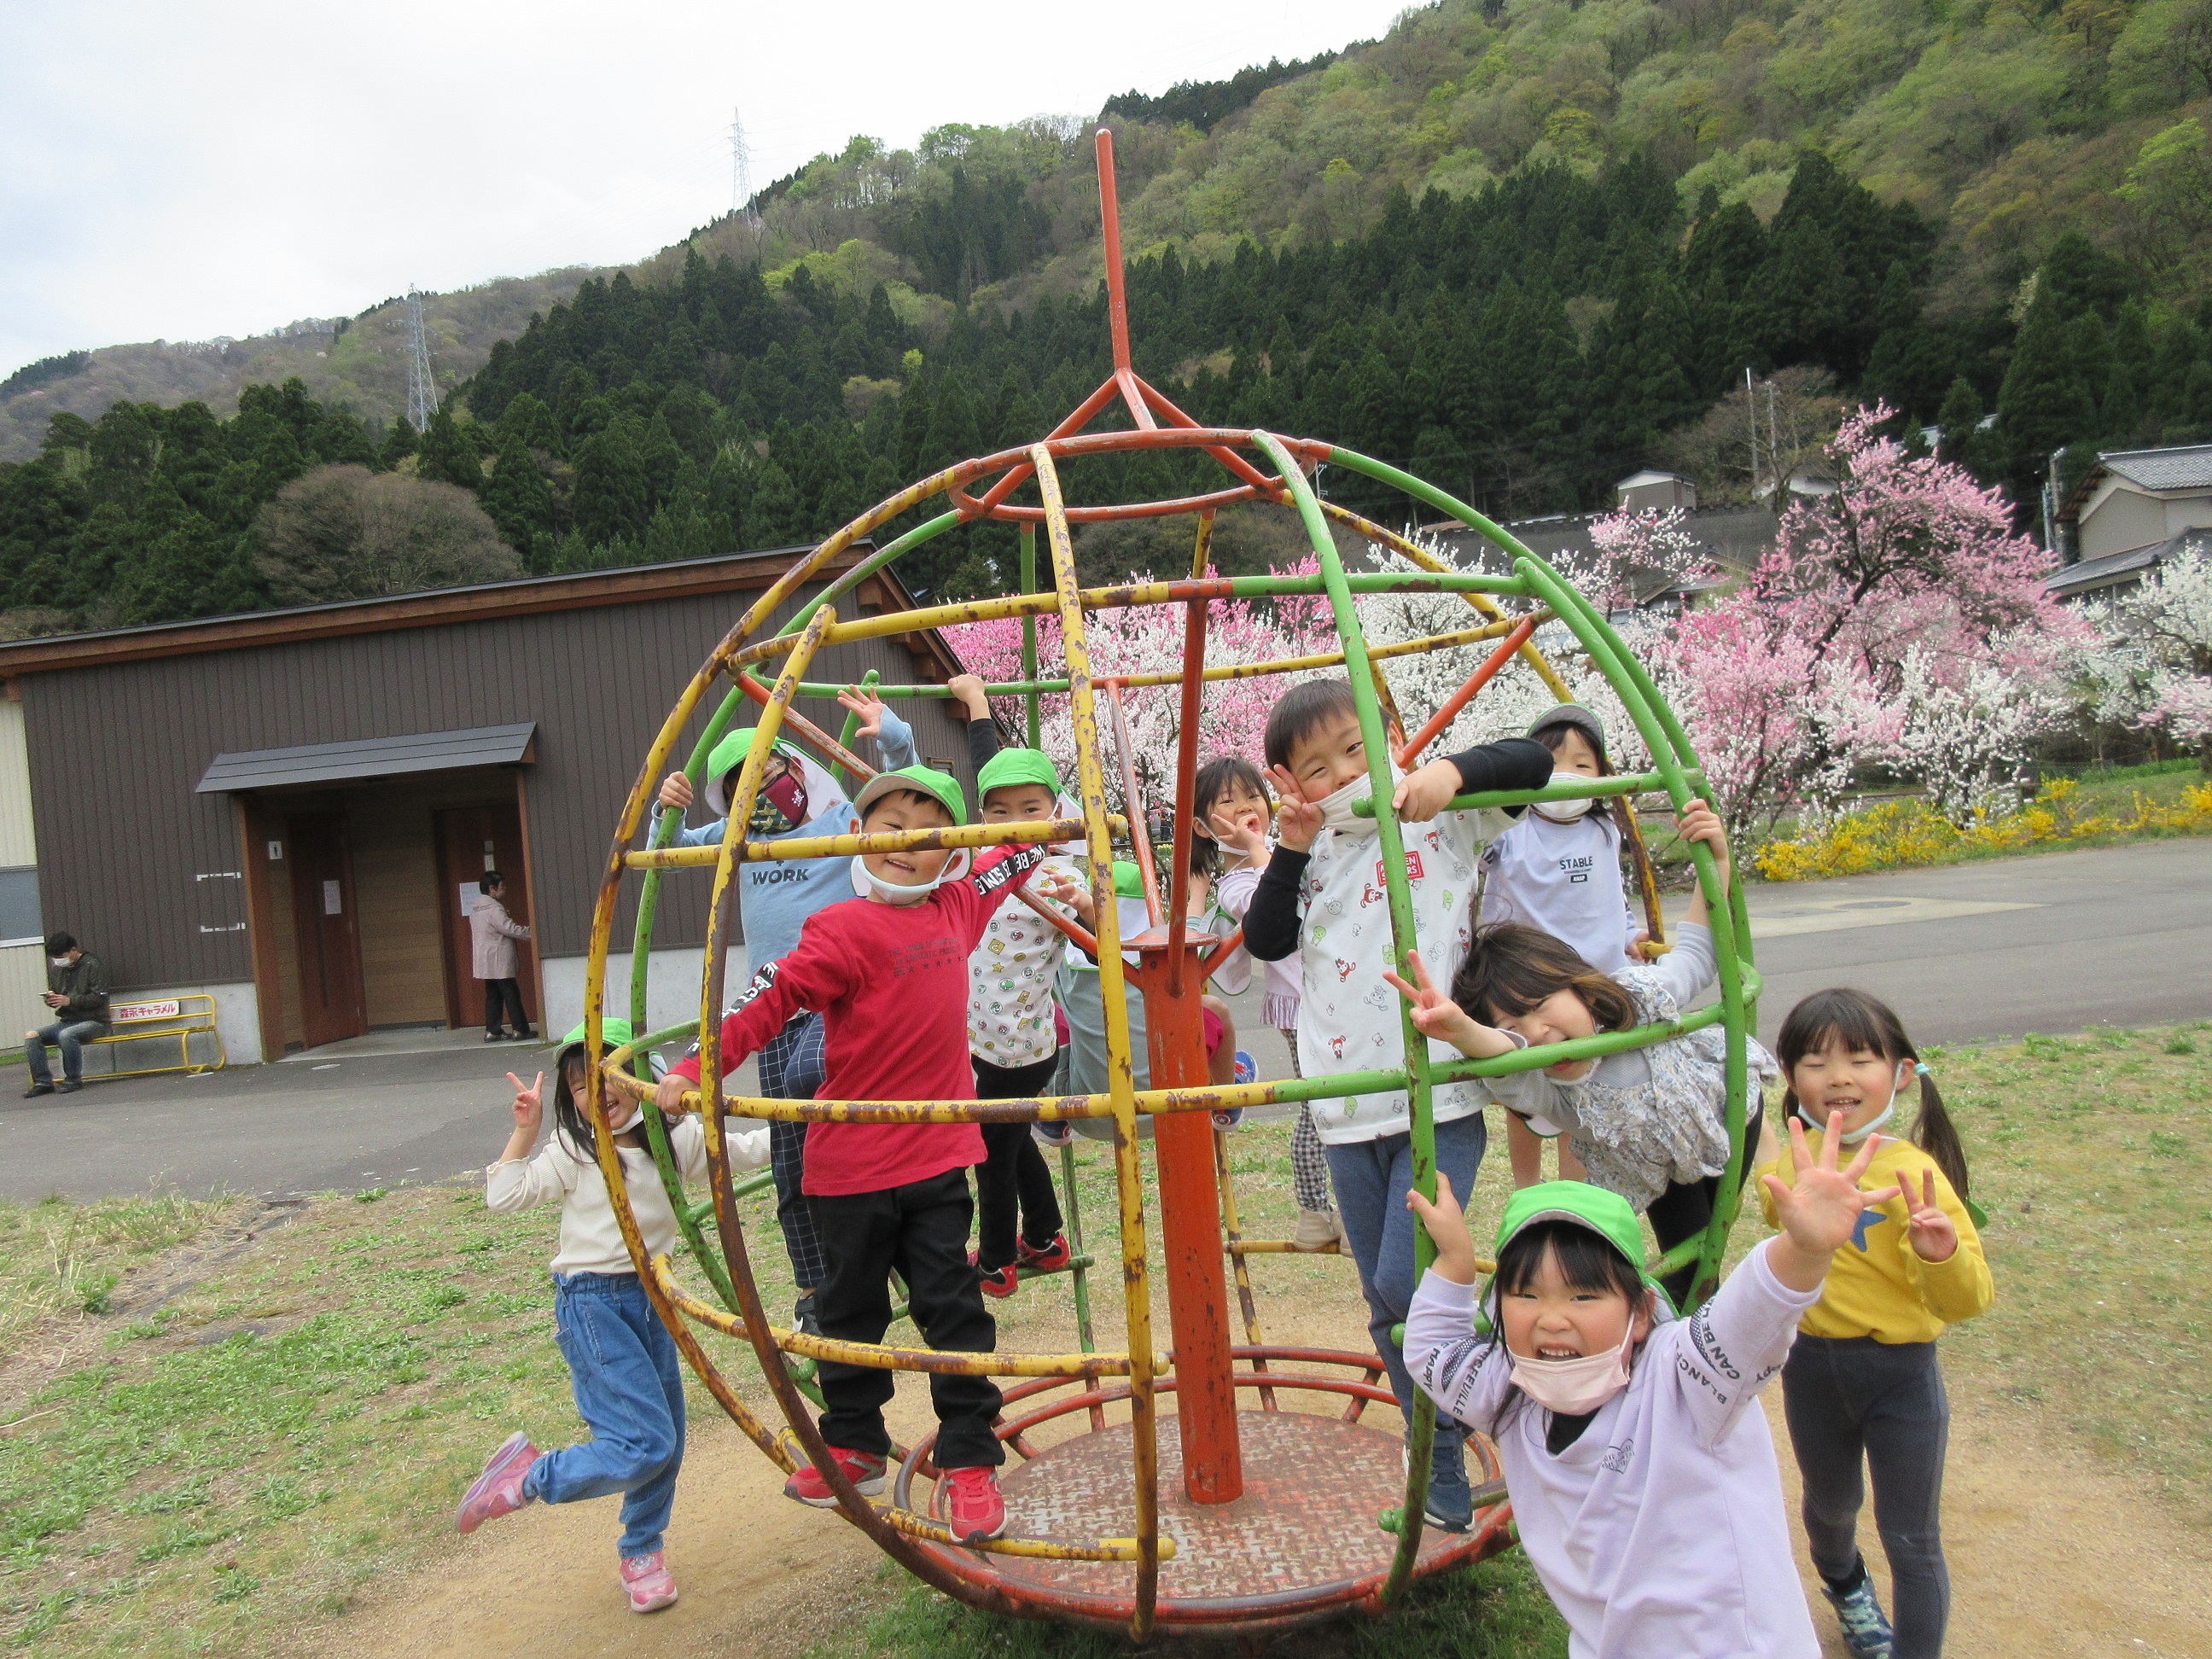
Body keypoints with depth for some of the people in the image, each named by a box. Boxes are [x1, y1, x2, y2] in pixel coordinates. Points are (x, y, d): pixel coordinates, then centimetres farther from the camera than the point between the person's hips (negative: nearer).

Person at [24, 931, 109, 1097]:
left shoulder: (93, 965, -7)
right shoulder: (57, 968, 12)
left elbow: (99, 997, -13)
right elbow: (54, 995, 21)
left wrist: (70, 1001, -21)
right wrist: (50, 998, -3)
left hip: (92, 1021, -7)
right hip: (67, 1021, 7)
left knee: (67, 1035, -35)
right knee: (31, 1036, -14)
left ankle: (73, 1080, -18)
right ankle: (43, 1082, -10)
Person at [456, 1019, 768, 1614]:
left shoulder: (676, 1139, 2)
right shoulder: (572, 1151, -6)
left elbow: (743, 1151, 11)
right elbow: (502, 1196, -10)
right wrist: (524, 1131, -13)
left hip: (651, 1295, 5)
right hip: (592, 1302, -5)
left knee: (666, 1441, 11)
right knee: (645, 1442, -13)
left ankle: (641, 1552, 33)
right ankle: (531, 1476, 7)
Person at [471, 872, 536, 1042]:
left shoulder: (476, 910, 17)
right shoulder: (494, 908, -16)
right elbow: (510, 928, -21)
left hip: (486, 963, 9)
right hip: (499, 962, -9)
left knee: (493, 996, 10)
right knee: (511, 994, -5)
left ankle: (492, 1031, 9)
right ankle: (520, 1030, -3)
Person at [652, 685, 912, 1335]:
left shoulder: (845, 820, -2)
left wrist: (891, 734, -29)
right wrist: (666, 811, 1)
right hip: (776, 1010, 5)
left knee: (807, 1074, -38)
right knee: (792, 1170, 9)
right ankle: (813, 1294, 23)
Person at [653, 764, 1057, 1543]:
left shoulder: (956, 908, 3)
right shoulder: (844, 930, -15)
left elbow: (1011, 859, 21)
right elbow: (773, 997, -20)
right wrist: (696, 1070, -28)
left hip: (938, 1159, 4)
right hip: (851, 1164, -3)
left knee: (953, 1307, 5)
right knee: (851, 1308, 15)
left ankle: (970, 1460, 17)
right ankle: (854, 1444, 33)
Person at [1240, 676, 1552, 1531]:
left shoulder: (1437, 813, -1)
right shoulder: (1307, 847, 8)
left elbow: (1533, 762, -7)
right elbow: (1265, 941, -1)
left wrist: (1453, 771, -23)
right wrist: (1291, 850, -10)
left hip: (1441, 1101, -5)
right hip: (1347, 1113, 5)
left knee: (1407, 1284, -17)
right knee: (1386, 1306, 12)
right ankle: (1442, 1479, 29)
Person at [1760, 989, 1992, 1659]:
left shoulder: (1911, 1172, -21)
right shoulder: (1792, 1163, -6)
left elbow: (1968, 1302, -27)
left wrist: (1943, 1254, -43)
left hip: (1900, 1375, -5)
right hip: (1811, 1364, 5)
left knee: (1911, 1540, 6)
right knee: (1829, 1503, 27)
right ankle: (1844, 1585, 58)